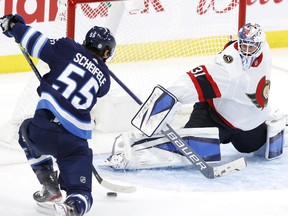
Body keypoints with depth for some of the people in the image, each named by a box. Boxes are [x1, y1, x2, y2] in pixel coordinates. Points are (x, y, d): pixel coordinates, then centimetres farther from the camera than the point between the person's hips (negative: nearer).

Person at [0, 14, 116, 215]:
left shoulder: (68, 49, 8)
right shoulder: (104, 78, 17)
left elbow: (37, 43, 6)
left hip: (45, 125, 0)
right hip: (76, 140, 1)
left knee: (27, 132, 37)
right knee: (80, 193, 7)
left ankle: (49, 187, 28)